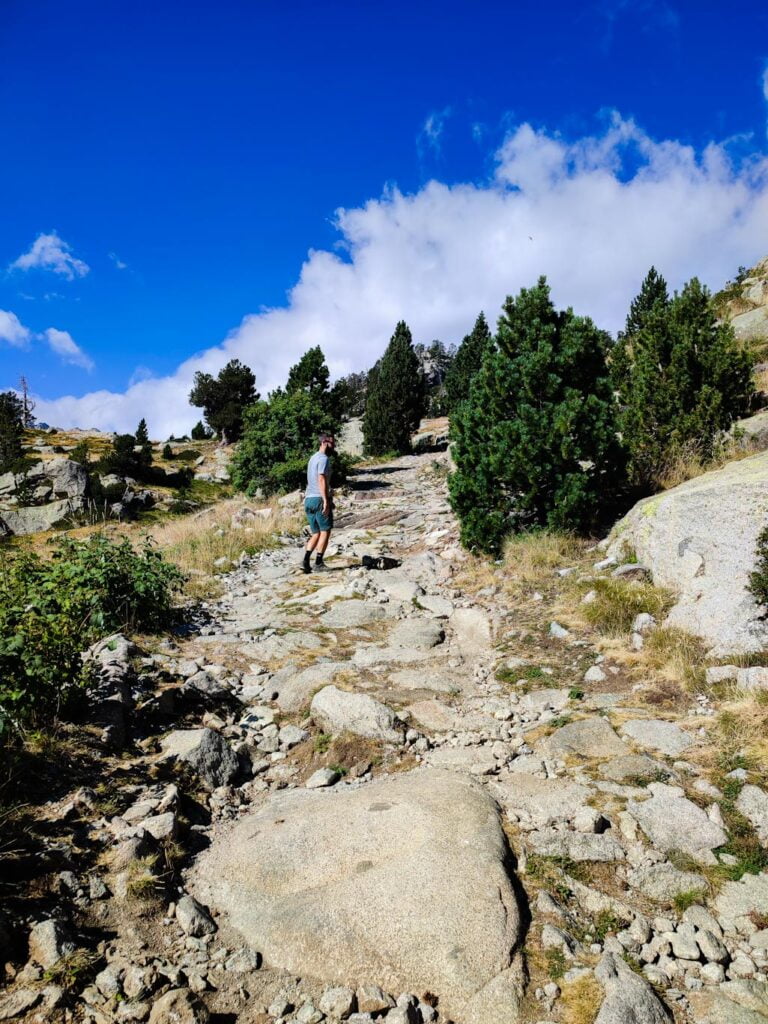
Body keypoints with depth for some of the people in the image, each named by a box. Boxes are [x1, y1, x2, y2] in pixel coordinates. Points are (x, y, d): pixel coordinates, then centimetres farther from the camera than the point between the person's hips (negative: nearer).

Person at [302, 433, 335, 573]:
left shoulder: (313, 458, 22)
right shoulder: (324, 458, -8)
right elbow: (321, 479, -20)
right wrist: (326, 500, -25)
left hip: (308, 499, 9)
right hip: (319, 499, -9)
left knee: (315, 534, 11)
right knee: (325, 531, 0)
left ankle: (306, 561, -1)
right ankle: (318, 563, -1)